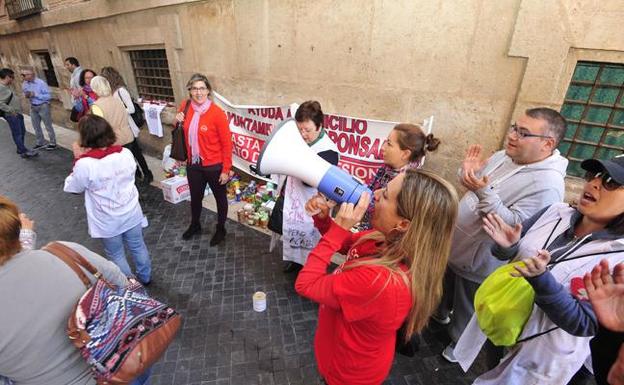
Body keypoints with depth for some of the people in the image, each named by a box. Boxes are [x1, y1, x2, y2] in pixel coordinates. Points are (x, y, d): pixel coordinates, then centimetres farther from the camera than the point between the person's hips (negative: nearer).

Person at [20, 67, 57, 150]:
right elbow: (24, 92, 14)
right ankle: (40, 143, 29)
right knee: (36, 126, 15)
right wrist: (26, 95, -10)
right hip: (33, 107, 7)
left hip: (43, 106, -6)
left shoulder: (41, 83, -17)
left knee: (48, 126, 3)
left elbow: (49, 96, -18)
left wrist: (35, 95, -23)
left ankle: (53, 143, 14)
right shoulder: (24, 84, 0)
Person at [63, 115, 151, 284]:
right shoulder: (126, 153, -15)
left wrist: (78, 159, -4)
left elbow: (72, 188, -6)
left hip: (107, 222, -3)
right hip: (131, 214, 3)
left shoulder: (85, 164, -26)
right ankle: (145, 277, 45)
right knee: (138, 247, 24)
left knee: (116, 255, 20)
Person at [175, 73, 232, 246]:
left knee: (220, 198, 15)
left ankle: (221, 229, 38)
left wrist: (226, 170, -13)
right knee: (195, 197, 23)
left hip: (214, 166, -5)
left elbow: (227, 144, -15)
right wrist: (178, 122, -8)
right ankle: (195, 225, 49)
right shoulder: (185, 107, -3)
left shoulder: (217, 113, -19)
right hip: (193, 164, 5)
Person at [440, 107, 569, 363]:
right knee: (444, 286, 30)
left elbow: (514, 227, -30)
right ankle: (440, 313, 58)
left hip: (479, 260, -7)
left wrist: (485, 192, -37)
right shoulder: (503, 156, -2)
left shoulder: (547, 183, -25)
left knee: (467, 308, 18)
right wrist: (468, 173, -12)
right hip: (453, 243, 7)